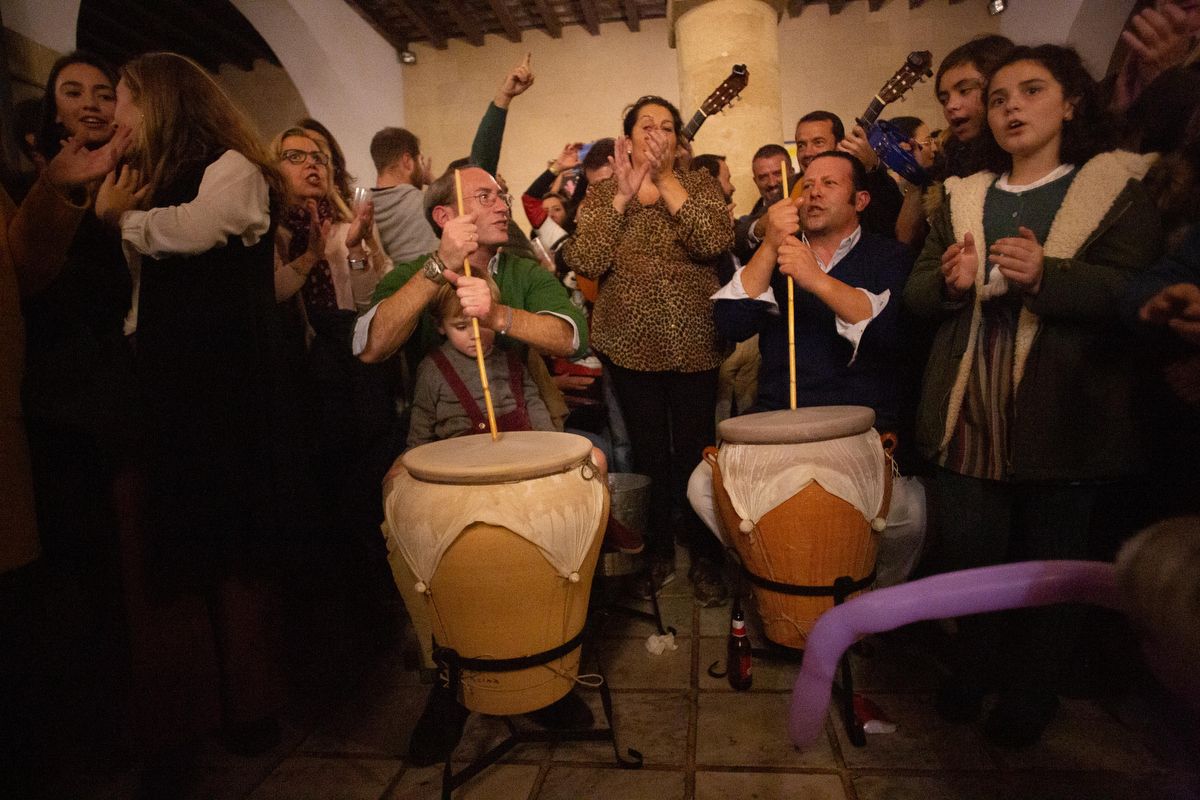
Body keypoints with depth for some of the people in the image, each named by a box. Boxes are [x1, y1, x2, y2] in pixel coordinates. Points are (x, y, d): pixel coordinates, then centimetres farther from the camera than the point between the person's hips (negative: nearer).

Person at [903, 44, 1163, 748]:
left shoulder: (1117, 186, 4)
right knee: (968, 552, 7)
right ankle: (978, 665, 32)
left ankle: (1033, 690, 31)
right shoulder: (961, 196, 15)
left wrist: (1047, 276, -25)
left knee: (1050, 561, 8)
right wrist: (948, 282, -13)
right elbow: (916, 292, 10)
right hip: (969, 409, 3)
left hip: (1064, 413, -2)